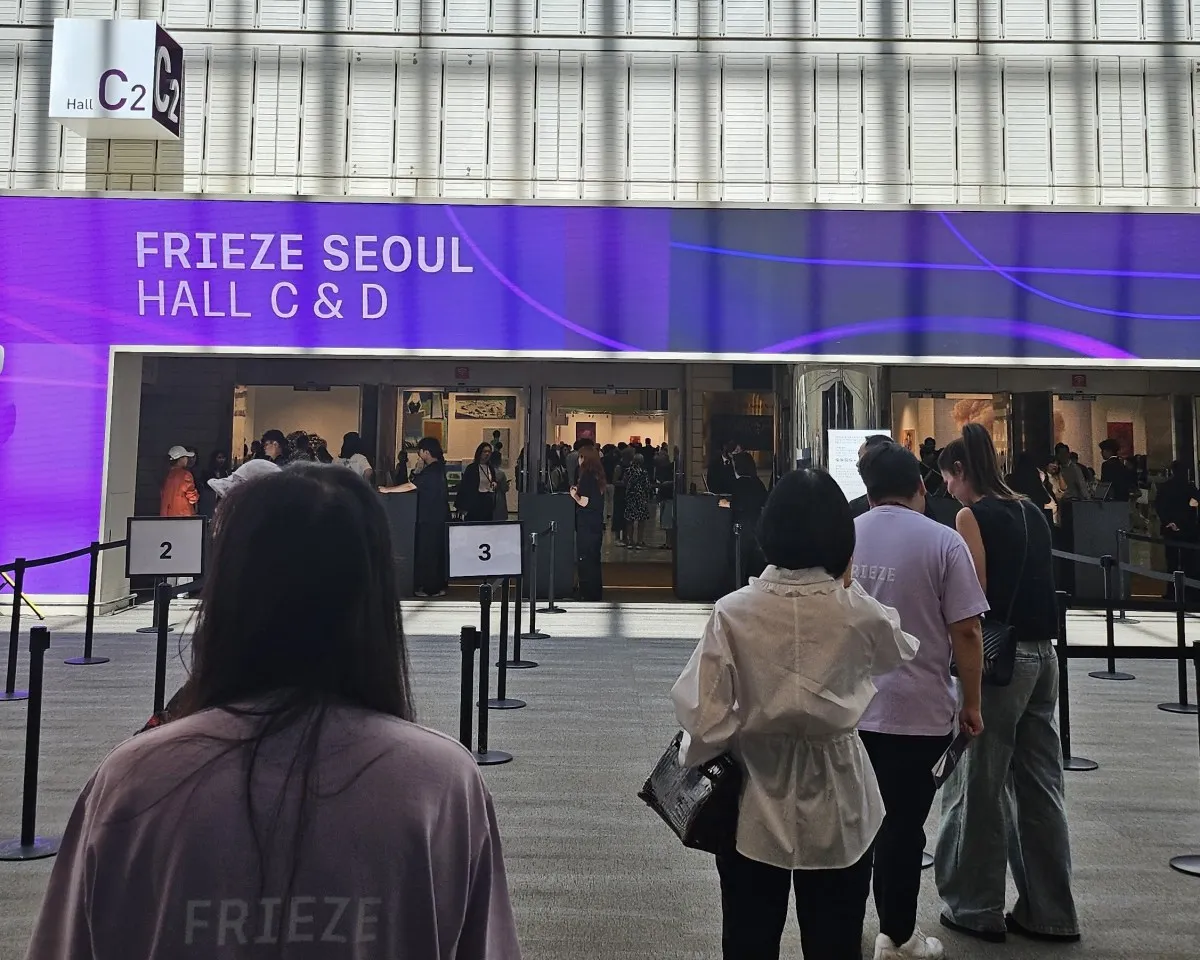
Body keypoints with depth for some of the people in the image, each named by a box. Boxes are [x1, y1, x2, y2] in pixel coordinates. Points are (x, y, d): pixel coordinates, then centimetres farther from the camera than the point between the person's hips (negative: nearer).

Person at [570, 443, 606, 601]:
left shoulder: (586, 476, -16)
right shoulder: (598, 475, 9)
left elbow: (584, 502, -18)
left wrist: (575, 495, 0)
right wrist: (579, 491, 16)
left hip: (586, 526, -9)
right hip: (597, 524, 9)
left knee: (585, 560, -1)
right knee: (594, 560, 16)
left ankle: (588, 596, 3)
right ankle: (596, 594, 23)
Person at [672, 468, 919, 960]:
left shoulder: (734, 611, -17)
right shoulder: (857, 613, -13)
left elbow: (704, 718, -18)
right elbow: (900, 652, 10)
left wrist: (697, 763, 3)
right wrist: (847, 588, 15)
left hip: (754, 807, -1)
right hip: (836, 812, 1)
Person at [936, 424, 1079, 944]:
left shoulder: (972, 516, -11)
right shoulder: (1030, 511, 12)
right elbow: (1032, 585, 13)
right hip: (1042, 655, 8)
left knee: (979, 787, 5)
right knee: (1039, 786, 14)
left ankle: (977, 908, 17)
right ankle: (1049, 913, 24)